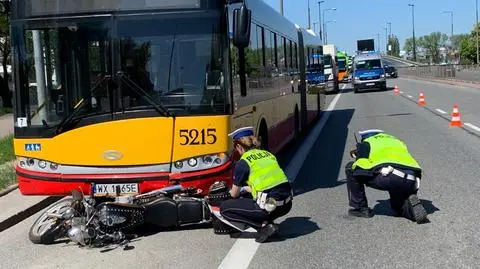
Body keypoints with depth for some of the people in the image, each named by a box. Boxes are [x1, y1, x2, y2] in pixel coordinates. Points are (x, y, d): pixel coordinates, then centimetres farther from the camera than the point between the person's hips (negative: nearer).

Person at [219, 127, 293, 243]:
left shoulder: (242, 163, -2)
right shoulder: (268, 154, 17)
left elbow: (234, 194, 10)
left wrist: (236, 190, 35)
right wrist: (246, 189, 44)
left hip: (271, 206, -7)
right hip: (286, 204, 8)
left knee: (224, 209, 6)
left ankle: (264, 226, -3)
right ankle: (268, 222, 13)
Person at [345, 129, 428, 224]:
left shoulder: (366, 143, 19)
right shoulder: (397, 141, 36)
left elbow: (361, 166, 8)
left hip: (389, 175, -7)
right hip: (411, 181, 7)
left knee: (350, 168, 14)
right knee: (397, 205, 36)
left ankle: (362, 208, 17)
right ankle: (410, 207, 2)